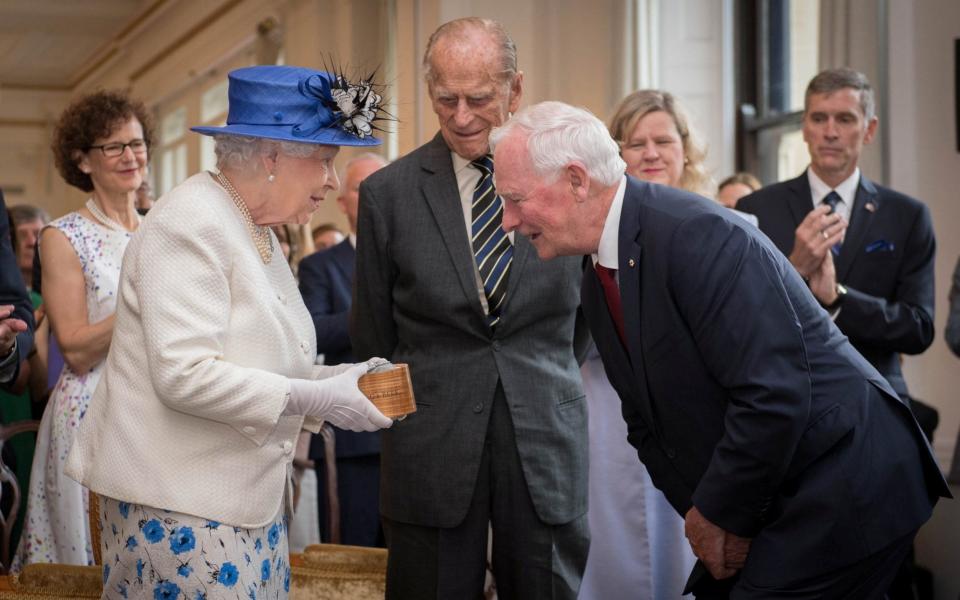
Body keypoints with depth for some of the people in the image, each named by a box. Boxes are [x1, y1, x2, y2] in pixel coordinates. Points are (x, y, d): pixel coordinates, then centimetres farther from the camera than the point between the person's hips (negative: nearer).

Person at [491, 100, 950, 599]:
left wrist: (717, 514, -17)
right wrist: (698, 511, -1)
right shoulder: (597, 286, 7)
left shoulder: (698, 235, -23)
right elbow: (647, 423, 13)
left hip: (840, 490, -8)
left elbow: (774, 397, -28)